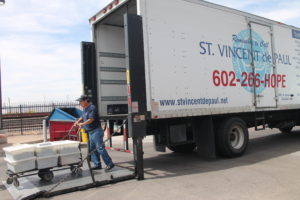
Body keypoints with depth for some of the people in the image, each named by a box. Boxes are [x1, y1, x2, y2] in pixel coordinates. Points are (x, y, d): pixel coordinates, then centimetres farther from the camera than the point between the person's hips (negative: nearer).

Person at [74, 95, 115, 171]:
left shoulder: (92, 108, -15)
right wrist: (78, 121, 11)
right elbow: (83, 117, 28)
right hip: (90, 132, 10)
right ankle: (97, 165, 19)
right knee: (92, 149, 11)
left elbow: (91, 119, -22)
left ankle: (109, 164, -6)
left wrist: (82, 124, -24)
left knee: (100, 148, -11)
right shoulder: (85, 109, 15)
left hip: (96, 131, -10)